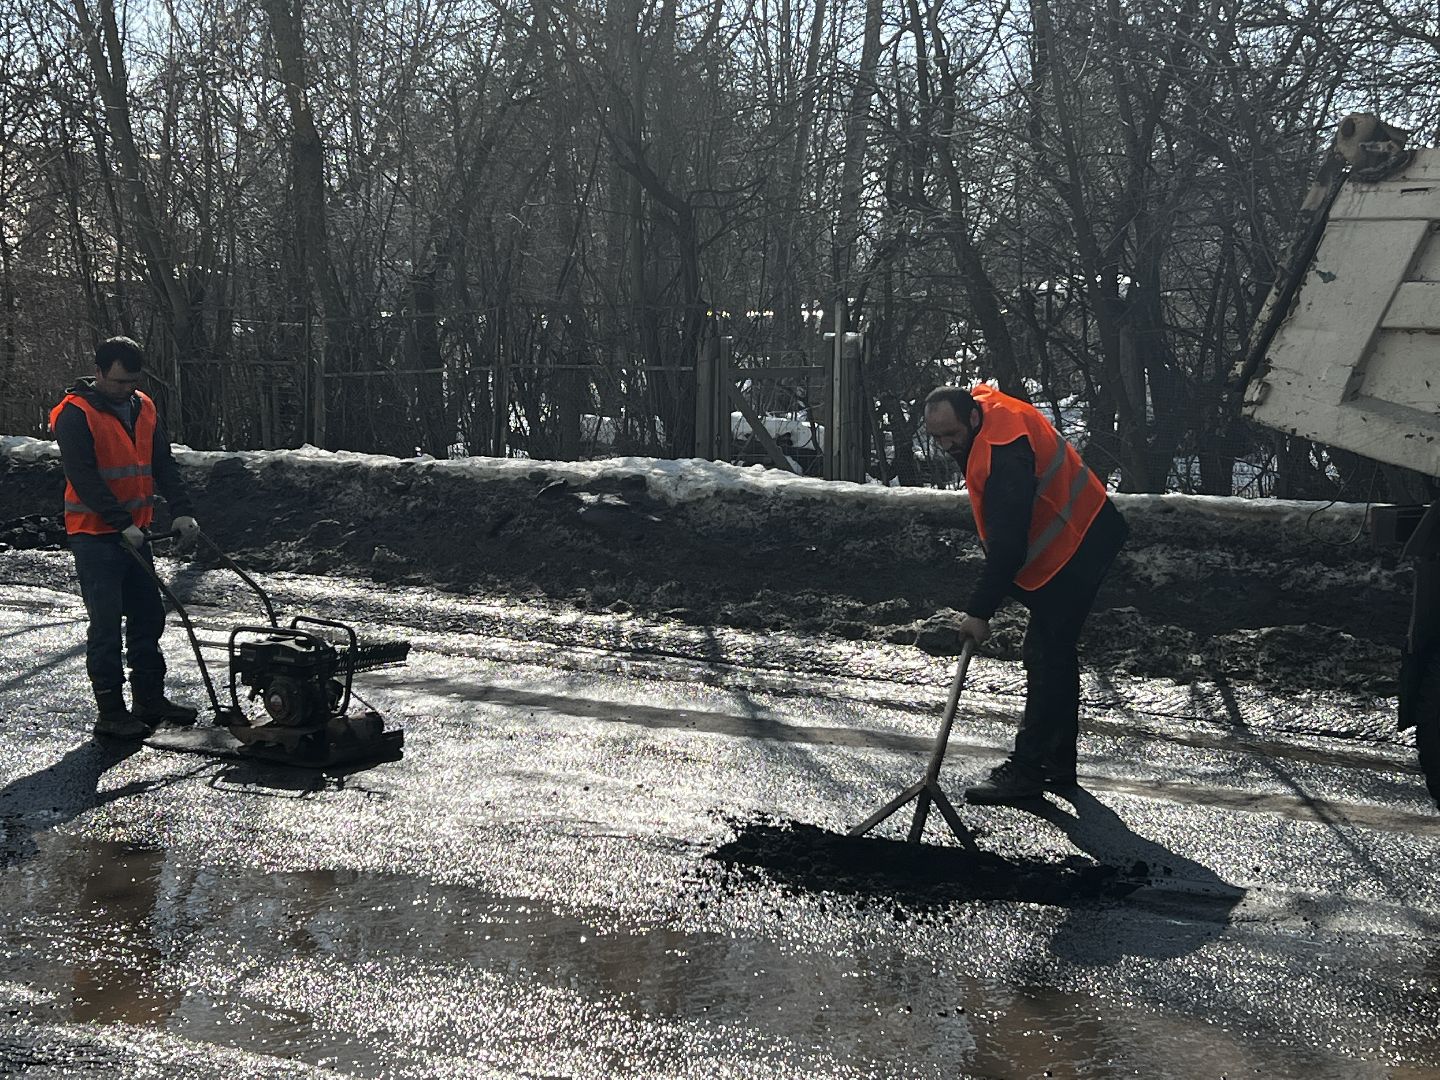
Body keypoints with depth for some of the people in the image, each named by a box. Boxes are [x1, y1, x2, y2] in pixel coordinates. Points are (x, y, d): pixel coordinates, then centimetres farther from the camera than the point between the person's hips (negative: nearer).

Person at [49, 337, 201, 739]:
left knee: (149, 615, 12)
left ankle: (149, 699, 23)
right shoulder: (75, 415, -14)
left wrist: (181, 510, -5)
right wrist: (122, 523, -23)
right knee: (106, 622, -5)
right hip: (94, 535, -7)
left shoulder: (143, 408, 8)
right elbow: (83, 478, -19)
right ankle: (111, 712, 2)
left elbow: (163, 462, 8)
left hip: (134, 531, 7)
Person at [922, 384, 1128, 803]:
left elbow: (1007, 545, -31)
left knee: (1047, 659, -9)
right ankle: (1058, 766, 24)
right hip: (1076, 540, 11)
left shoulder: (1003, 454, -31)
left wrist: (979, 610, -26)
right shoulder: (985, 405, 1)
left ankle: (1028, 769, -6)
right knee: (1056, 654, 15)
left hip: (1074, 551, -11)